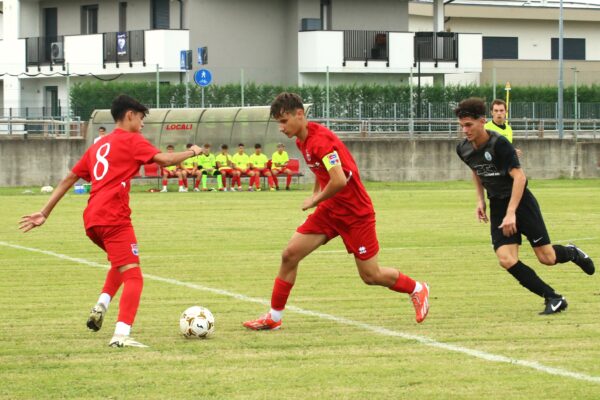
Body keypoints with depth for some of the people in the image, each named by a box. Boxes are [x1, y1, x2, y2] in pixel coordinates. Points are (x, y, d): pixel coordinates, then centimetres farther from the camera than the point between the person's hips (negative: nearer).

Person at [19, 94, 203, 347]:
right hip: (113, 218, -8)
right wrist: (191, 152, 6)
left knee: (122, 263, 31)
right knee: (133, 277, -10)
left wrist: (45, 213, 24)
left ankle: (101, 306, 11)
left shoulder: (99, 146, 24)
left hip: (92, 220, 8)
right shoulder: (131, 140, 2)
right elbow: (164, 159, -12)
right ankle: (121, 335, -24)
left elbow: (69, 179, 23)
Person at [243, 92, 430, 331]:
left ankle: (418, 290, 28)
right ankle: (274, 317, 5)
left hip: (356, 213, -8)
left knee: (371, 276, 1)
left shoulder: (320, 140, -25)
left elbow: (339, 181, -34)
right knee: (290, 254, -4)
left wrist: (315, 201, -18)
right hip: (330, 210, 8)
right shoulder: (301, 140, 4)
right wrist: (316, 194, 11)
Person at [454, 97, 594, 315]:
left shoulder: (499, 144, -22)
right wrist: (480, 200, 12)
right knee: (506, 260, -13)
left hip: (521, 201, -5)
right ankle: (553, 299, -4)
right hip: (497, 206, 5)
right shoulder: (464, 149, -2)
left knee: (547, 257, -5)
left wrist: (511, 213, -30)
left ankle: (572, 253, 33)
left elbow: (519, 176, -25)